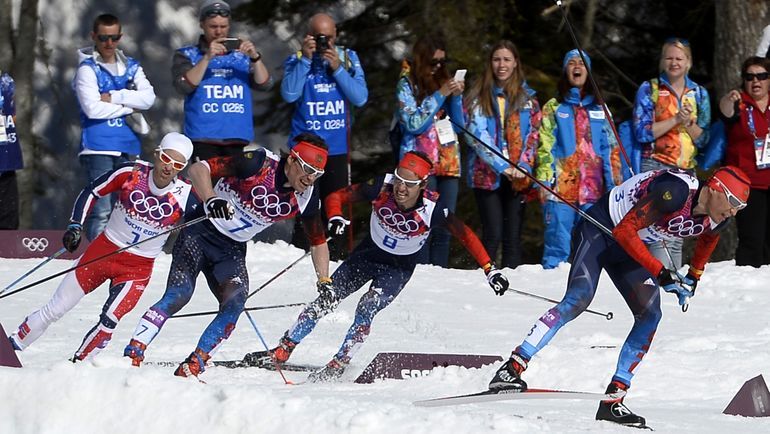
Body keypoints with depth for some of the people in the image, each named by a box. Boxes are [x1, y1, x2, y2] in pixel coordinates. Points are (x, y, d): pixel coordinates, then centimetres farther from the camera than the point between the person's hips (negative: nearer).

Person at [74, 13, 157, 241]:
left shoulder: (131, 67, 13)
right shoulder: (87, 68, -2)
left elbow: (148, 98, -2)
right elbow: (93, 108, -14)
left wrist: (114, 98, -12)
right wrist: (129, 106, -5)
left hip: (127, 147, 6)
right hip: (98, 147, -5)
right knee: (101, 211, -14)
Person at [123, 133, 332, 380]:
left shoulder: (306, 199, -5)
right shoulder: (259, 164, -20)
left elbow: (318, 242, 12)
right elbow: (198, 169, -22)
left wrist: (325, 284, 4)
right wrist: (211, 200, -40)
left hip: (232, 250, 5)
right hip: (200, 232, -5)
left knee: (235, 303, -21)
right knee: (178, 295, -22)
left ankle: (192, 367, -17)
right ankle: (132, 354, -18)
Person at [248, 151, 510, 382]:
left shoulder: (433, 209, -30)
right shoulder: (381, 189, -26)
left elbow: (466, 236, -21)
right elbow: (336, 197, -17)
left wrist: (489, 270, -26)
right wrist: (335, 219, -37)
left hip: (399, 268, -2)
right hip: (368, 254, 2)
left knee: (366, 310, -23)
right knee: (326, 299, -5)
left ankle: (337, 366, -15)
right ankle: (282, 351, 6)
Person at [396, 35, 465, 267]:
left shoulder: (443, 80, 16)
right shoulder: (407, 84, 2)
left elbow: (460, 123, 16)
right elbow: (413, 124, -9)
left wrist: (456, 97, -1)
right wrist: (440, 95, -11)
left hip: (449, 161, 5)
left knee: (444, 228, 1)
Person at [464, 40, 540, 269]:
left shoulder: (527, 97, 12)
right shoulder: (479, 96, 3)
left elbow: (534, 134, 7)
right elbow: (477, 135, -7)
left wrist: (524, 166, -9)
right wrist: (502, 166, -17)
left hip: (518, 176, 2)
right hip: (487, 173, -2)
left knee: (513, 237, 2)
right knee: (493, 235, -9)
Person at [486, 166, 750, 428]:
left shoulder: (716, 217, -9)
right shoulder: (677, 192, -34)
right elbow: (624, 231, -34)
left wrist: (693, 278, 19)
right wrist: (660, 273, -35)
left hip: (629, 248, 8)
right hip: (600, 230, -8)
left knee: (650, 315, -9)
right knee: (578, 299, -25)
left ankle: (613, 400, -6)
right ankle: (512, 368, -26)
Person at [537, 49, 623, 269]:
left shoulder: (599, 109, 17)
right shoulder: (554, 107, 11)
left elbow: (611, 149, 14)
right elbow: (545, 147, 4)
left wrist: (615, 184, 5)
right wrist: (544, 182, -7)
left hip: (593, 189, 2)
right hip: (561, 188, -2)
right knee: (558, 244, -7)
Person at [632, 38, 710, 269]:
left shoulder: (699, 93, 11)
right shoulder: (649, 89, 3)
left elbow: (703, 138, 9)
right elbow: (642, 132, -6)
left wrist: (689, 124, -11)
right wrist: (675, 120, -14)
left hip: (686, 169, 4)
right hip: (655, 166, -4)